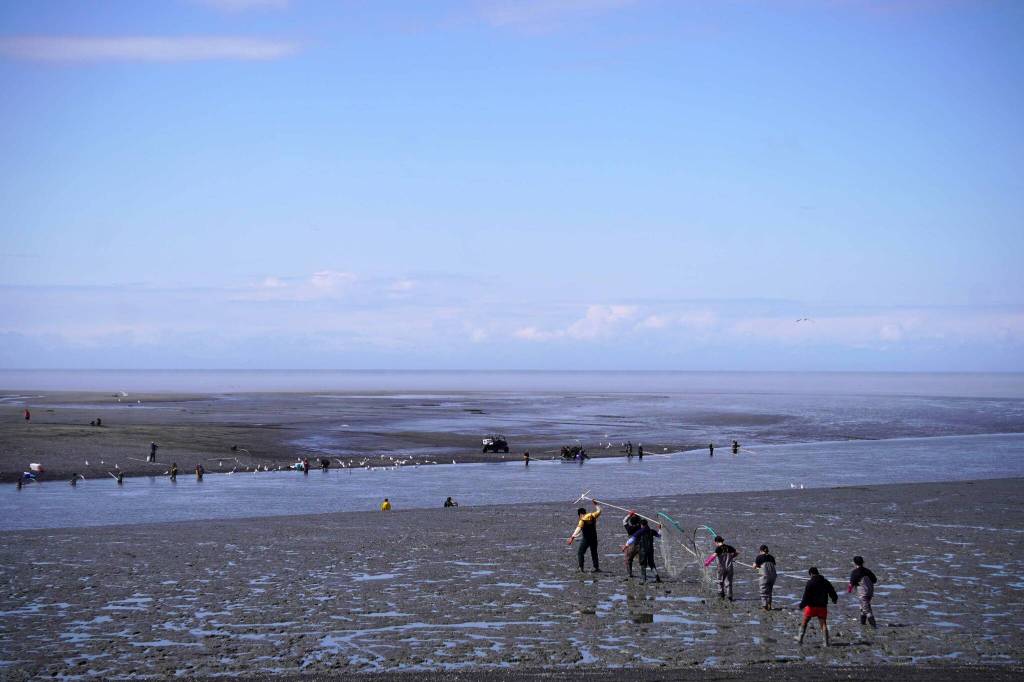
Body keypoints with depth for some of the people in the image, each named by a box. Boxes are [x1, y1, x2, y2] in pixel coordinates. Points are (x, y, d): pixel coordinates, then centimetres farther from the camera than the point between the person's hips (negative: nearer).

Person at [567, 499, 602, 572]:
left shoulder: (582, 520, -14)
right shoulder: (592, 516, 1)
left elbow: (578, 529, -28)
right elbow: (599, 511, 19)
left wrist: (572, 537, -38)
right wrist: (596, 504, 33)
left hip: (586, 539, -6)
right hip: (594, 538, 6)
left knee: (580, 552, 1)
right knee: (594, 553, 17)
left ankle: (581, 568, -8)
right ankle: (597, 567, 14)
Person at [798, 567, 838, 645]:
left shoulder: (810, 583, -12)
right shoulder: (826, 582, 3)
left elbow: (806, 596, -17)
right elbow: (832, 593, 12)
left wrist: (802, 605, -7)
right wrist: (834, 599, 33)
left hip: (811, 606, -3)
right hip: (822, 607, 3)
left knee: (804, 622, 15)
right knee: (823, 624, 6)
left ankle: (800, 638, 18)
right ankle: (826, 642, 0)